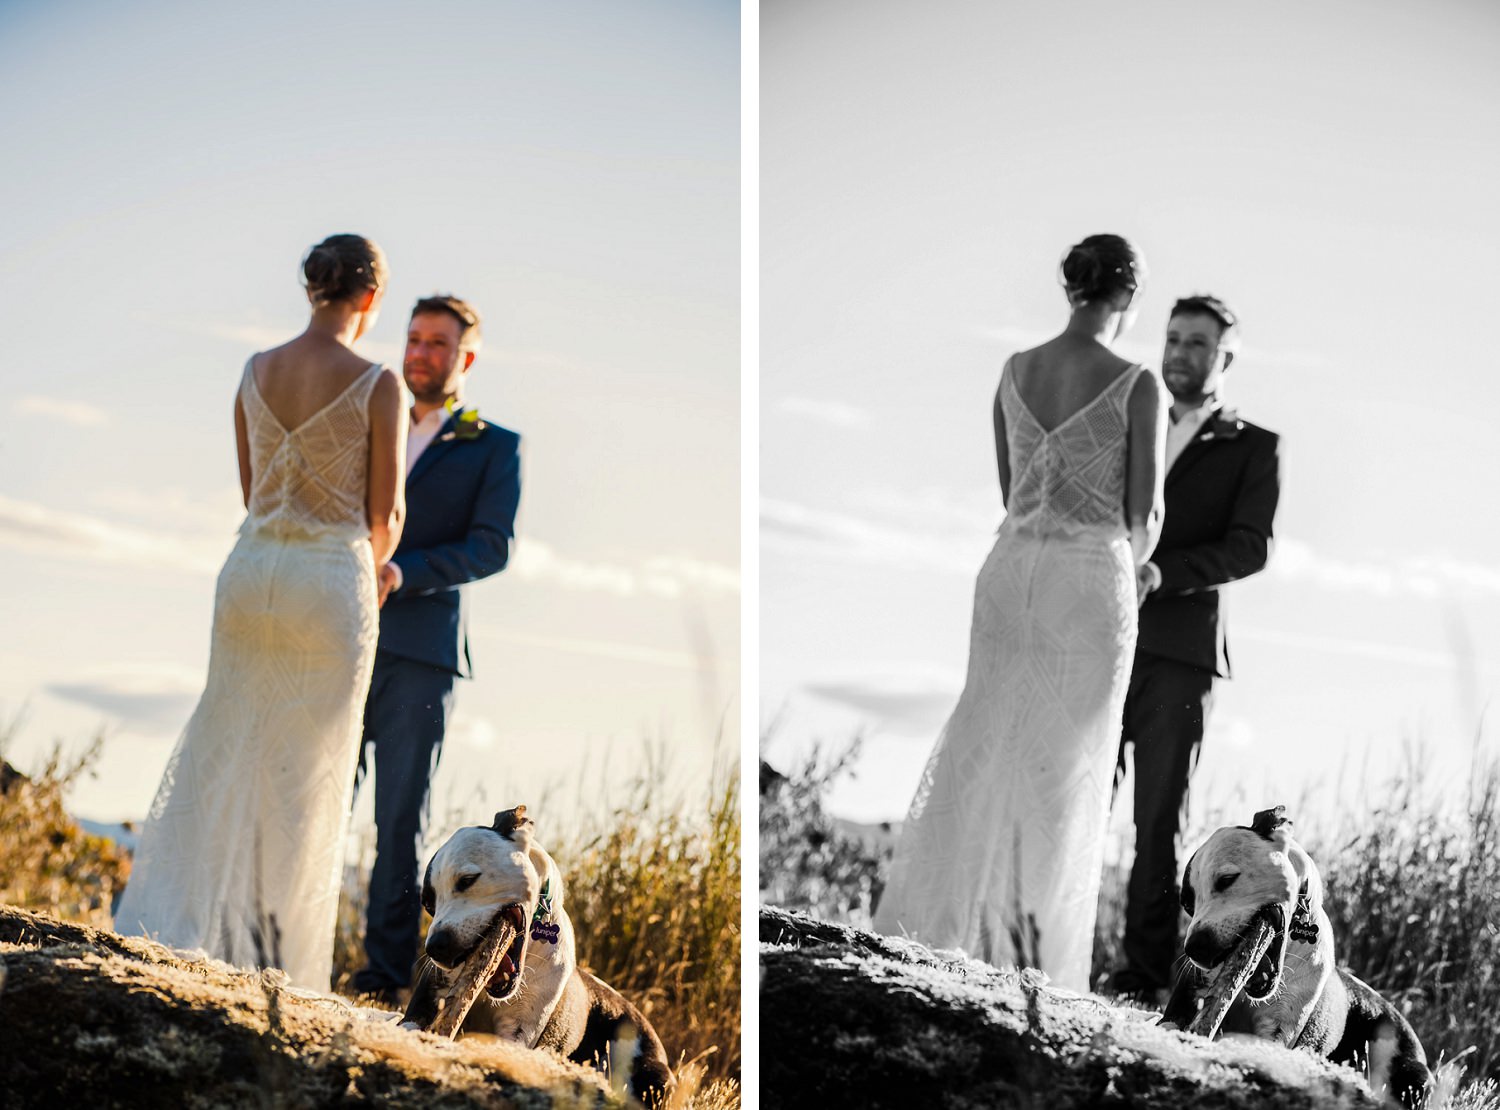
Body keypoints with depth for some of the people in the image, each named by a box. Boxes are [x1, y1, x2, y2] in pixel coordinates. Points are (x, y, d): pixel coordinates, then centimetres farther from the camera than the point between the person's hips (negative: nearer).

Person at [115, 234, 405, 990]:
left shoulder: (256, 372, 5)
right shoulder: (377, 386, -9)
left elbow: (252, 490, 13)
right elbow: (385, 513, -5)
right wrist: (373, 565, 17)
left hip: (253, 568, 4)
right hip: (334, 579, -4)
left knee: (222, 756, 12)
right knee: (306, 773, 5)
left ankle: (169, 921, 9)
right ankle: (278, 950, 9)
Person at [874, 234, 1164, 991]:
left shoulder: (1015, 371, 5)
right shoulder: (1137, 387, -9)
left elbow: (1011, 490, 12)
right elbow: (1144, 511, -5)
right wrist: (1132, 564, 16)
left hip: (1014, 570, 4)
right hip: (1094, 579, -4)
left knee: (985, 753, 12)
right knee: (1065, 772, 4)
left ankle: (937, 924, 9)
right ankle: (1036, 952, 6)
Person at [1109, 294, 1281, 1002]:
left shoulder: (1254, 450, 11)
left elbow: (1249, 548, -3)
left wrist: (1163, 572, -18)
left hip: (1180, 650, -3)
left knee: (1159, 817, -6)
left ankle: (1148, 970, -5)